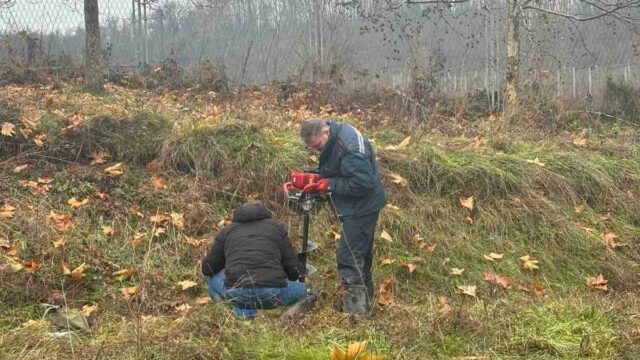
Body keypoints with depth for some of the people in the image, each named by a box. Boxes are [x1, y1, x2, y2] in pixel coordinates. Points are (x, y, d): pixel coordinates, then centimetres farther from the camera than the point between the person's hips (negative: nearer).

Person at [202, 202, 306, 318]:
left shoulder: (227, 230, 22)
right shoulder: (276, 227, 21)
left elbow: (207, 269, 24)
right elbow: (293, 269, 16)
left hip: (236, 293, 0)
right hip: (272, 294, 0)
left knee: (212, 277, 31)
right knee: (303, 288, 29)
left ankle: (242, 307, 3)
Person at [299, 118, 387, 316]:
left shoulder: (349, 149, -28)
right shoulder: (335, 136, 3)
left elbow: (364, 182, -29)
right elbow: (329, 169, 16)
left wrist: (330, 185, -23)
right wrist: (317, 181, -2)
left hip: (361, 208, -10)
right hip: (362, 207, 10)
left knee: (348, 257, -9)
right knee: (362, 252, 21)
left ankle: (354, 309, -4)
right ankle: (365, 297, 36)